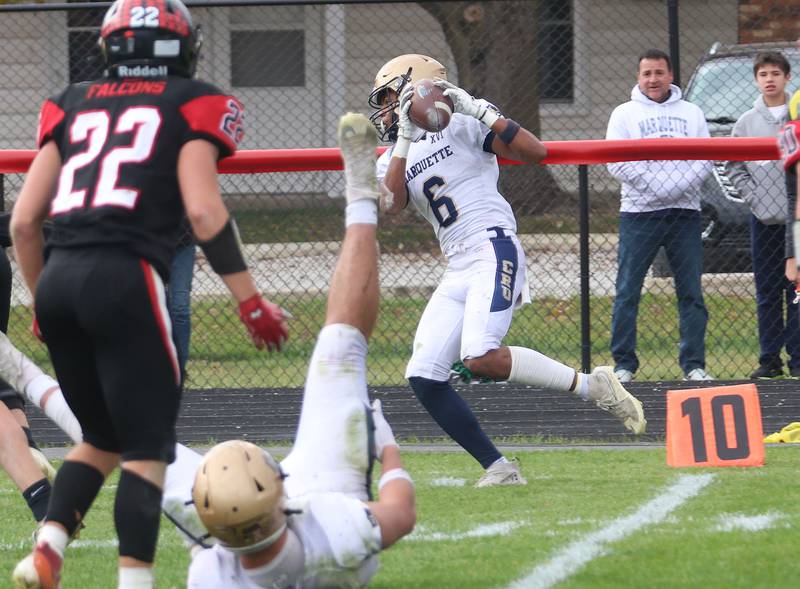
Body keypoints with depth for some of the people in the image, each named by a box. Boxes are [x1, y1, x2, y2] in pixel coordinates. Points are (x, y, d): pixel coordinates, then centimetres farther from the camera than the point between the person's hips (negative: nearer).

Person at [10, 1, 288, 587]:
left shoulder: (73, 106, 19)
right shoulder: (189, 104, 7)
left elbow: (24, 220, 15)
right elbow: (204, 212, -5)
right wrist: (252, 304, -1)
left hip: (57, 279, 5)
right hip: (124, 279, -5)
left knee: (102, 438, 20)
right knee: (147, 448, 0)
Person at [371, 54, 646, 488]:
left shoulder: (459, 126, 2)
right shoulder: (392, 160, 19)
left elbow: (535, 153, -8)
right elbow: (392, 204, -4)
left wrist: (480, 111, -13)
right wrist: (405, 138, -8)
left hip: (493, 249, -7)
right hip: (457, 273, 7)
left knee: (482, 359, -28)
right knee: (423, 377, -5)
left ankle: (593, 386, -15)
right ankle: (498, 469, -2)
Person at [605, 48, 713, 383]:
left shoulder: (691, 113, 15)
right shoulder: (625, 114, 8)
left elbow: (705, 158, 5)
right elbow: (617, 163, -3)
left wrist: (678, 186, -12)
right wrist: (654, 186, -14)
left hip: (684, 212, 2)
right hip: (639, 214, -2)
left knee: (691, 293, 0)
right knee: (627, 292, -4)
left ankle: (694, 364, 3)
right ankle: (623, 364, 1)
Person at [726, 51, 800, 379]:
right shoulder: (746, 123, 8)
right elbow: (734, 166, 10)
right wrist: (753, 198, -2)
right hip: (764, 217, 2)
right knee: (767, 294, 4)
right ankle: (770, 359, 7)